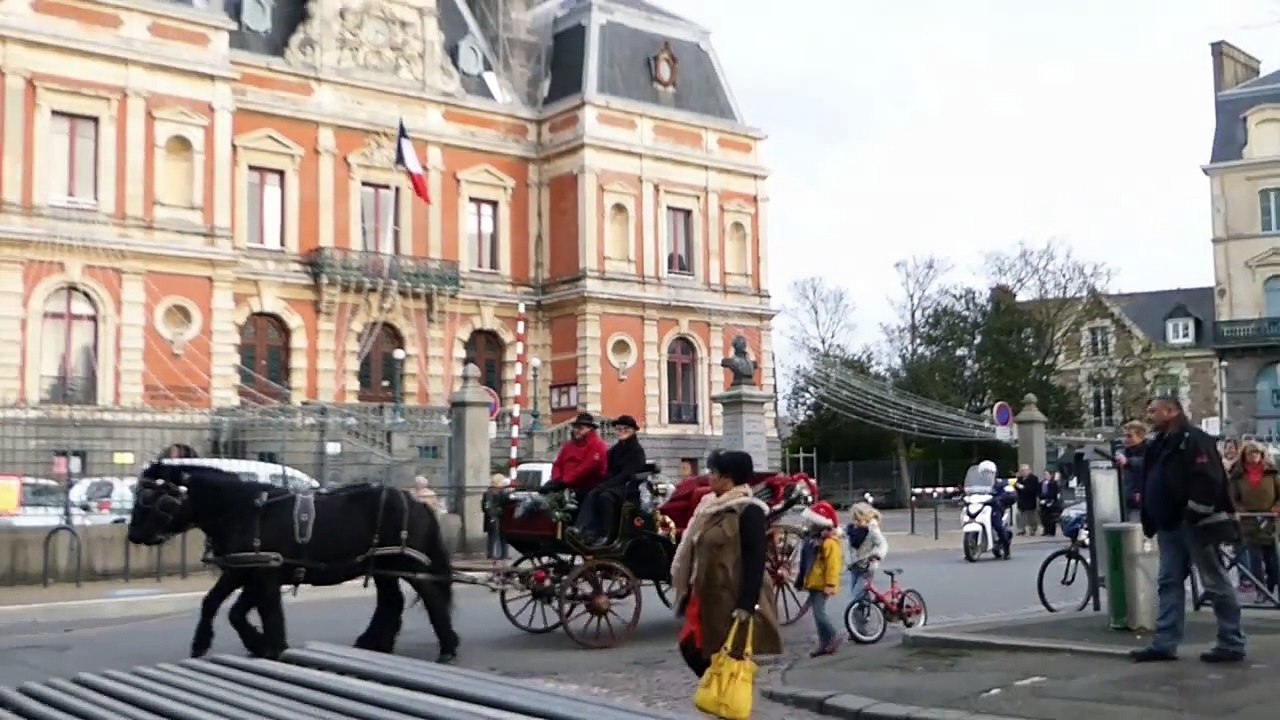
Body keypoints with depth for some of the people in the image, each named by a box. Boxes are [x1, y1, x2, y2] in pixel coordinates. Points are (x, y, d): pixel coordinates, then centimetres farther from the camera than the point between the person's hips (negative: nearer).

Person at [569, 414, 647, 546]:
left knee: (605, 496, -34)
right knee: (592, 494, -24)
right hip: (613, 484, 6)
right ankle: (581, 528, -42)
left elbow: (628, 474, -12)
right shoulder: (615, 450, 20)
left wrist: (606, 485, -17)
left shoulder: (637, 450, -3)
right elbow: (609, 471, 21)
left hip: (628, 486, -6)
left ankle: (605, 535, -32)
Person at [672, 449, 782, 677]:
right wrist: (691, 591, 17)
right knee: (691, 648, 8)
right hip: (706, 598, 8)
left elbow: (755, 561, -19)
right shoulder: (711, 506, 11)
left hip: (734, 602, -8)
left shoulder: (749, 511, -14)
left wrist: (747, 604, -23)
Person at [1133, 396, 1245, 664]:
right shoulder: (1158, 445, 17)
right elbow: (1152, 485, 21)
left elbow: (1209, 480, -22)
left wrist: (1194, 515, -23)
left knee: (1215, 582, -1)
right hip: (1170, 526, 10)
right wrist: (1151, 522, 14)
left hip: (1196, 524, -10)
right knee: (1168, 583, 7)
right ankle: (1164, 643, 8)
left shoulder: (1195, 440, -13)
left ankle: (1232, 644, 6)